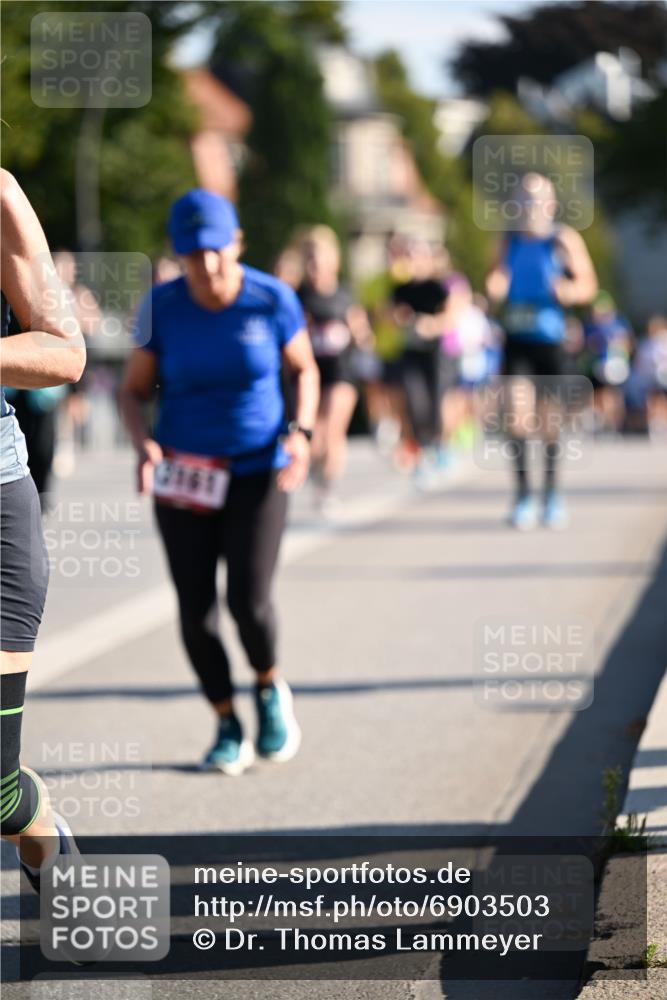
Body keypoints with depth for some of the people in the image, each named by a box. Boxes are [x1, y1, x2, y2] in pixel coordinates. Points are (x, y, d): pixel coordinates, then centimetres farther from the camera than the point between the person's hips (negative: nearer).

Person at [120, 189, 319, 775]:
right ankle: (228, 727, 19)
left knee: (249, 601, -11)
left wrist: (301, 432, -10)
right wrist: (143, 443, -17)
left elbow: (304, 370, 6)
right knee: (196, 609, -2)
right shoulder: (161, 309, -9)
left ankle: (270, 688, 21)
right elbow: (134, 390, 2)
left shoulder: (272, 300, -10)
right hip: (184, 475, 1)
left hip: (258, 471, -1)